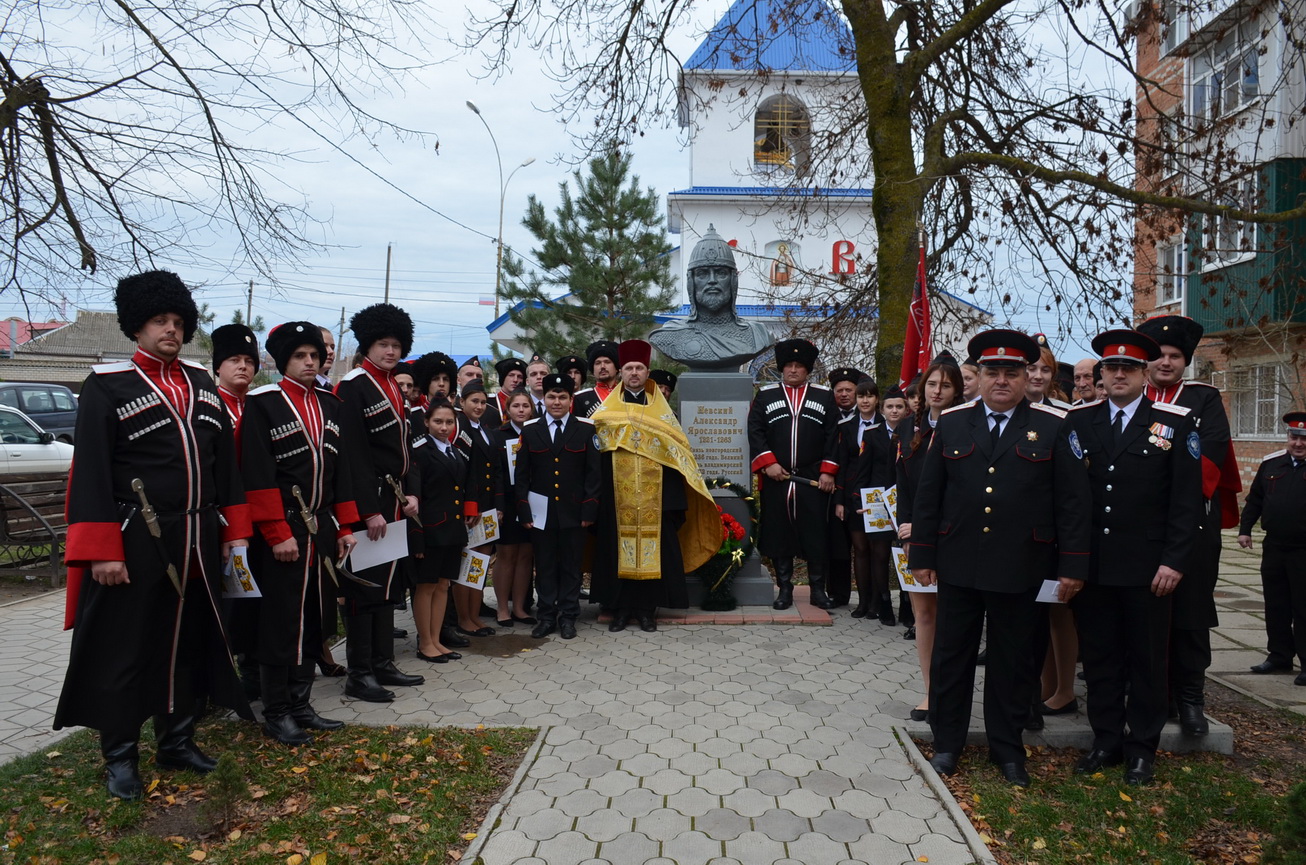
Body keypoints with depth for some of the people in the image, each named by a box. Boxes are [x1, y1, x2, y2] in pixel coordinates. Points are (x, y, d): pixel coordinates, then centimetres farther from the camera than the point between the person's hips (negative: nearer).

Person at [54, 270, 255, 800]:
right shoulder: (106, 385, -5)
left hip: (198, 543, 6)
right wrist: (103, 551, -16)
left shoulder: (201, 382, 11)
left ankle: (177, 741, 29)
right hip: (134, 545, -5)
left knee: (189, 642, 14)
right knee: (124, 651, 5)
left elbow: (225, 461, 12)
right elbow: (91, 472, -10)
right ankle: (119, 757, 20)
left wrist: (236, 530, 8)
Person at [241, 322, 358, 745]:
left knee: (313, 619, 12)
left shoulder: (330, 404, 12)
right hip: (283, 530, -6)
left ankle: (300, 705, 24)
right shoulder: (262, 403, -7)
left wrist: (345, 527, 10)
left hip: (322, 528, 6)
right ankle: (276, 714, 13)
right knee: (281, 623, 0)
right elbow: (258, 476, -12)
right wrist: (278, 533, -16)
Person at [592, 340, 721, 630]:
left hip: (655, 495, 0)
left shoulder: (661, 409, 7)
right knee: (618, 547, 3)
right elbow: (595, 446, 4)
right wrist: (598, 492, -5)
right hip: (616, 496, 0)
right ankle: (621, 607, 13)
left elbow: (676, 450, 3)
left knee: (654, 547, 2)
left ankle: (647, 608, 12)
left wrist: (674, 495, -6)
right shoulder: (608, 408, 7)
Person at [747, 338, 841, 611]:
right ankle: (784, 589, 14)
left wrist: (828, 471, -3)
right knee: (779, 532, 4)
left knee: (816, 533, 2)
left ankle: (818, 589, 13)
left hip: (813, 480, 0)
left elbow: (833, 436, 5)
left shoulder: (824, 397, 9)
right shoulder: (765, 395, 9)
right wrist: (767, 463, -9)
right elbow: (755, 431, 2)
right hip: (775, 479, 0)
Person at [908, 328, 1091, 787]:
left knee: (1012, 661, 11)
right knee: (951, 656, 10)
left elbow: (1073, 501, -1)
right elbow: (928, 495, 6)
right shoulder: (952, 423, 5)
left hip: (1020, 569, -1)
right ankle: (947, 742, 25)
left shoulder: (1055, 427, 0)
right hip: (958, 564, 2)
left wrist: (1072, 565, -5)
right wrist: (922, 555, 3)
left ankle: (1007, 747, 27)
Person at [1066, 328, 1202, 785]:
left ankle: (1142, 747, 23)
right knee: (1099, 657, 11)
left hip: (1147, 567, -2)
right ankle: (1106, 741, 25)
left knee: (1146, 659, 9)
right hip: (1092, 565, 2)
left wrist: (1174, 561, -9)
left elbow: (1187, 499, -3)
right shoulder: (1080, 421, 6)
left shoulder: (1176, 422, 0)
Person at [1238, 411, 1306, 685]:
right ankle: (1279, 655, 24)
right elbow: (1255, 499, 13)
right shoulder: (1271, 463, 8)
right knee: (1276, 606, 12)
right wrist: (1244, 529, 8)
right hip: (1274, 547, 5)